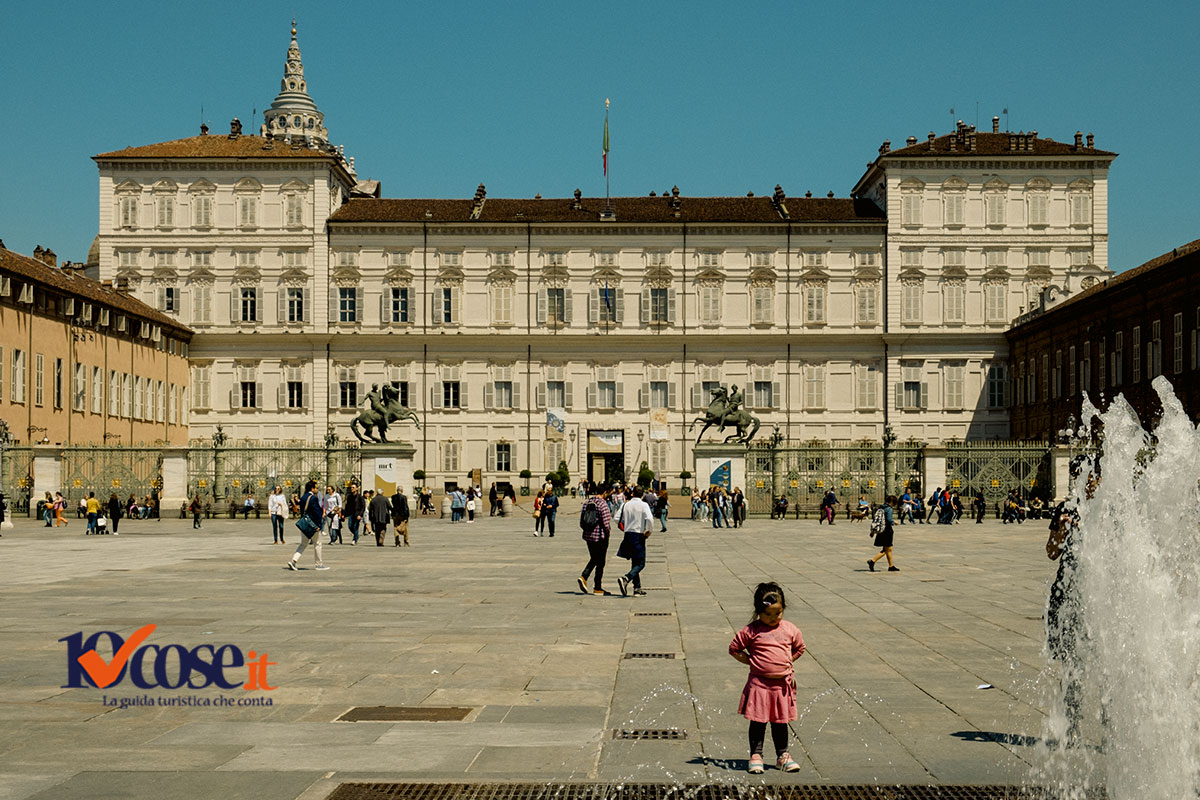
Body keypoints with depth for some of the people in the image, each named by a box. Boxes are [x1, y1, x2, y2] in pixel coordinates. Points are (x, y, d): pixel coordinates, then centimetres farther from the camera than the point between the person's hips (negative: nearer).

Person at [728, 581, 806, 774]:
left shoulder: (790, 630, 3)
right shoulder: (751, 631, -6)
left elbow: (799, 648, 20)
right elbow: (734, 649, 0)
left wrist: (787, 663, 9)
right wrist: (752, 662, -4)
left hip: (783, 684, 3)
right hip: (759, 683, -2)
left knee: (780, 722, 12)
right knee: (758, 721, 3)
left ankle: (783, 756, 23)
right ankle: (756, 756, 13)